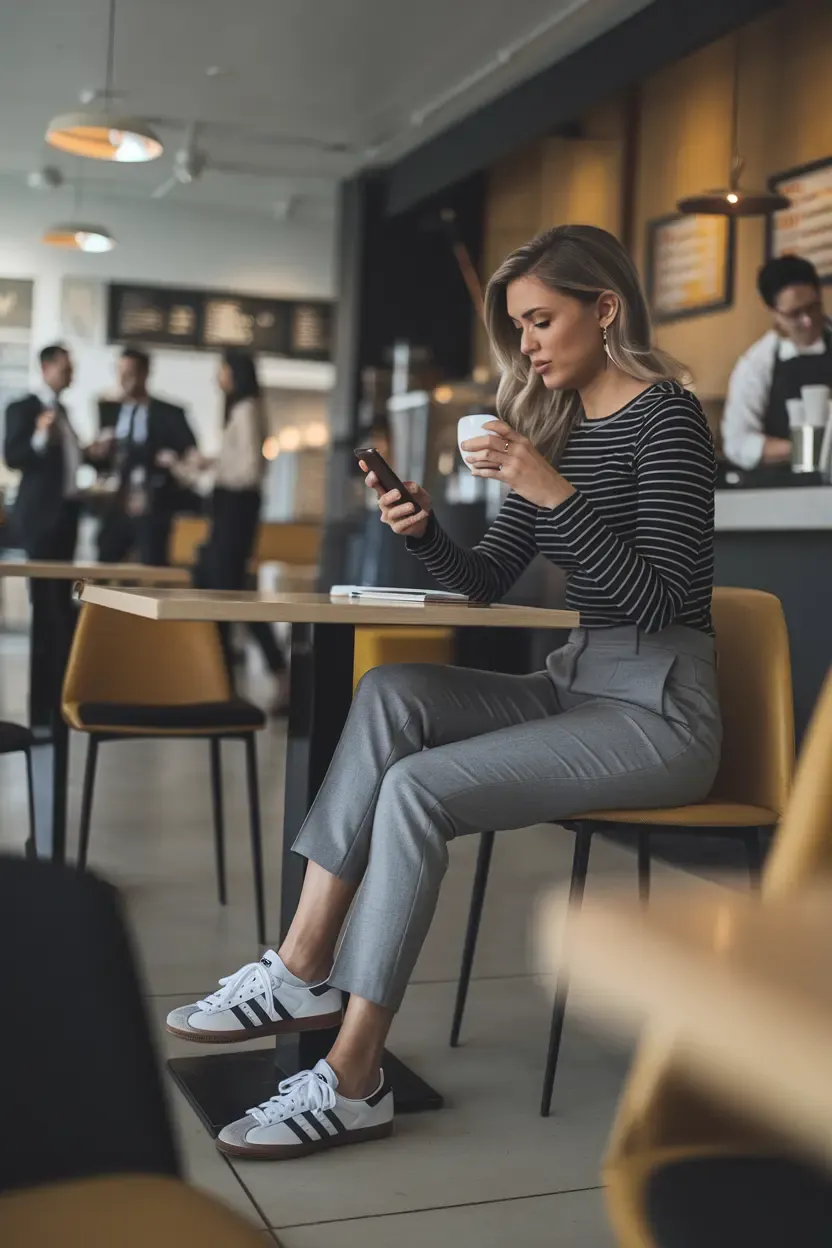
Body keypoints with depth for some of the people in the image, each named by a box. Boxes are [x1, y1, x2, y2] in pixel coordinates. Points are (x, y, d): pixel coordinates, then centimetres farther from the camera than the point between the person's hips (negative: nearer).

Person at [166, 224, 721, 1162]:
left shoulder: (666, 417, -9)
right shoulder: (555, 424, 14)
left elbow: (658, 599, -18)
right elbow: (489, 580, 14)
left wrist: (556, 492, -25)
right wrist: (423, 532, -6)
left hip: (660, 706, -7)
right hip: (576, 681, 8)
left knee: (419, 786, -24)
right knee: (392, 693, -15)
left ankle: (354, 1079, -16)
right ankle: (304, 968, -16)